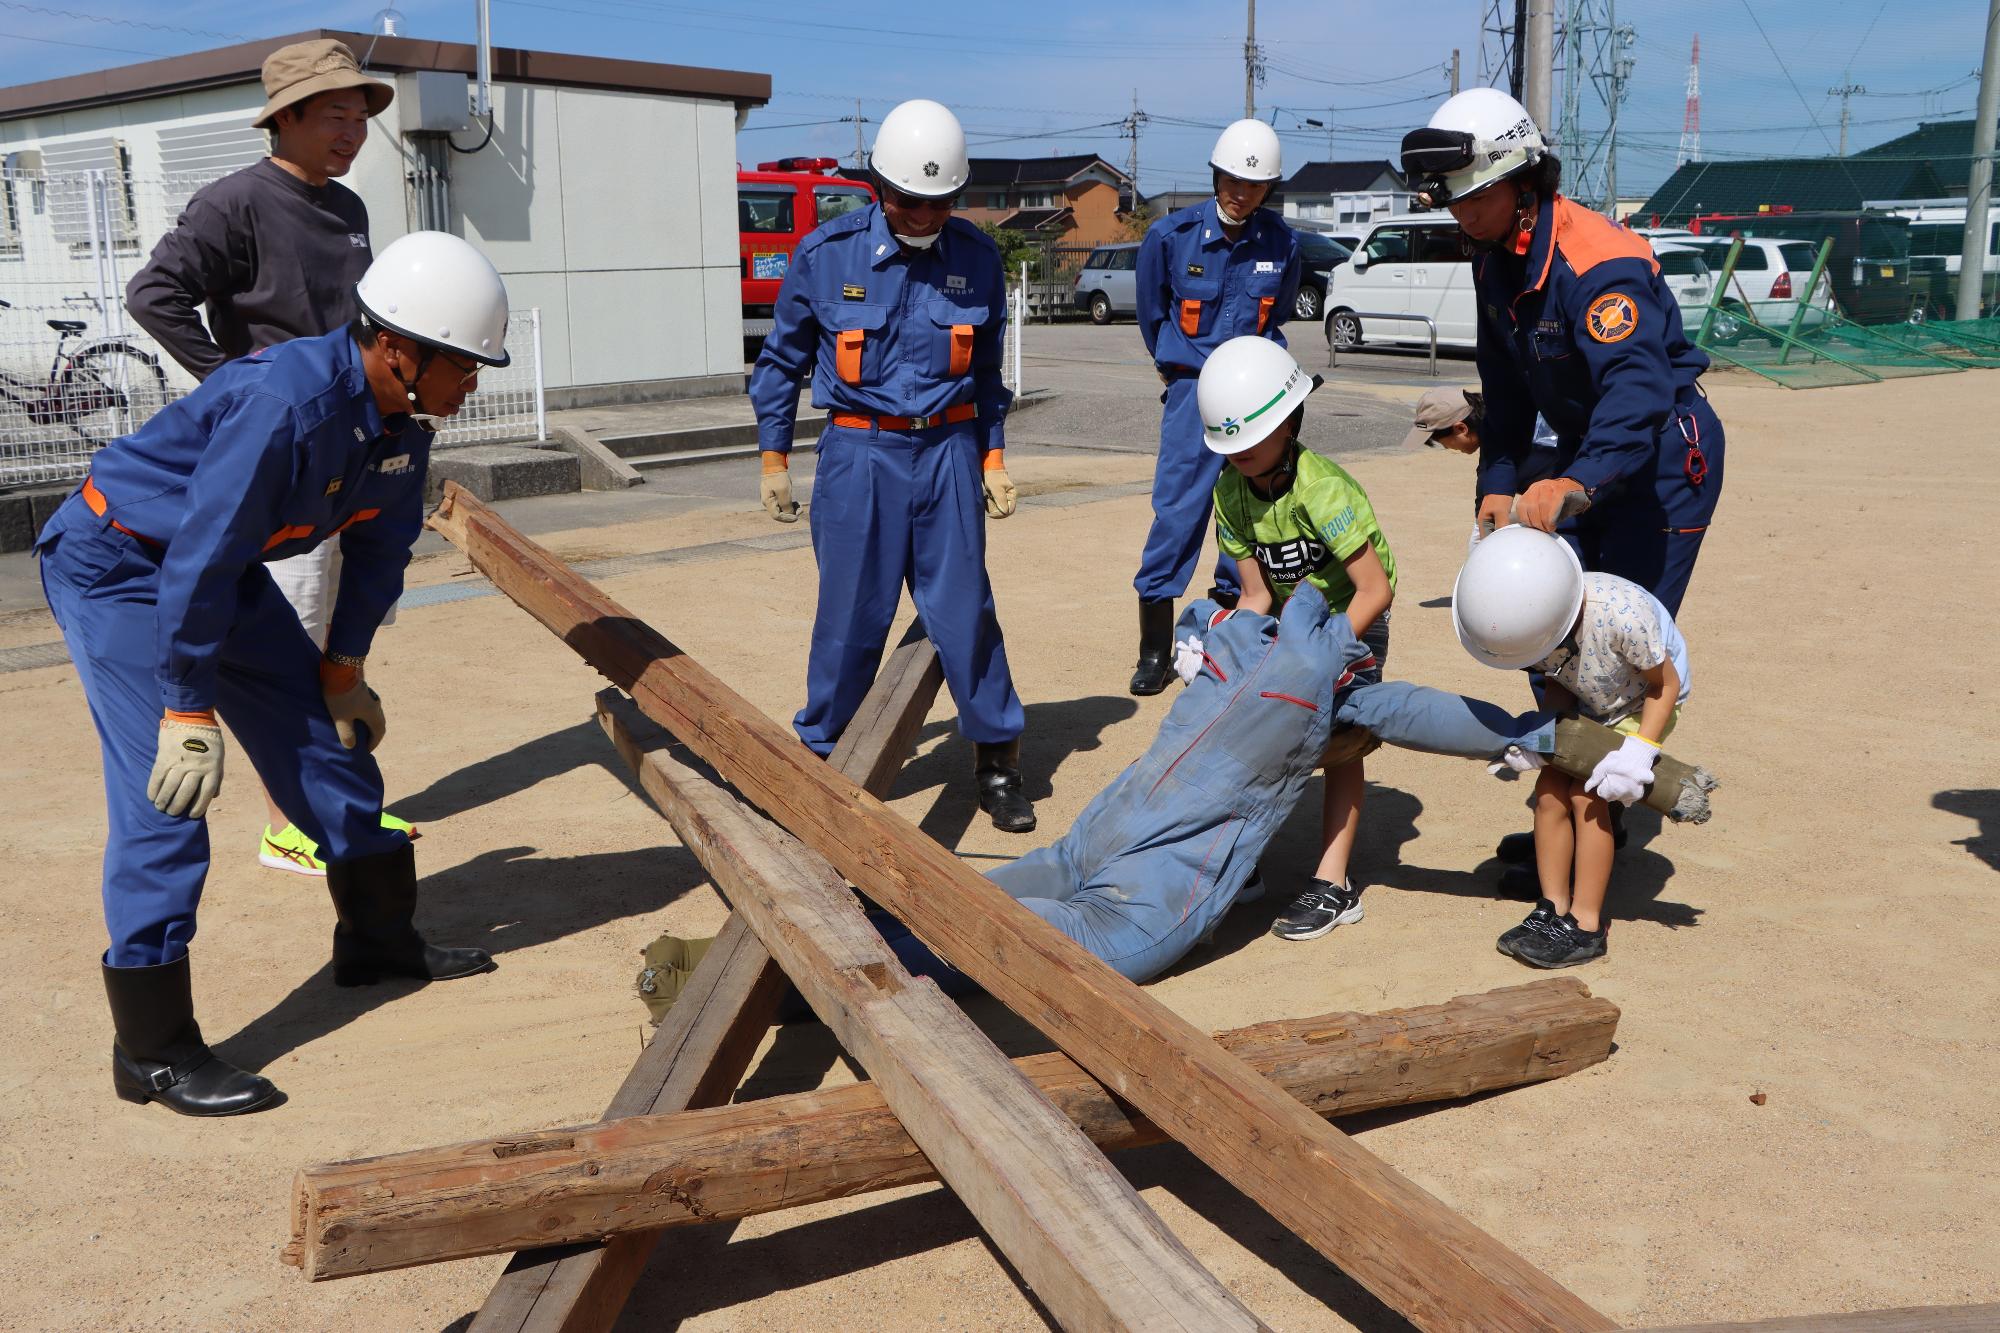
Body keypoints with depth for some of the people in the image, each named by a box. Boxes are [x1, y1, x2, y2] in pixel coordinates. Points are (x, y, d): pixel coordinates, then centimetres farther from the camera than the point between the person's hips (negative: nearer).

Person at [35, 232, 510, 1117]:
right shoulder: (283, 405, -35)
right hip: (118, 565, -8)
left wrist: (344, 668, 8)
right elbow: (199, 560, -31)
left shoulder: (401, 419, -8)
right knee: (164, 795, -13)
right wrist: (188, 711, -25)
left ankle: (379, 937, 30)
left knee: (327, 741, 11)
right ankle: (152, 1051, -5)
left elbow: (379, 546, 6)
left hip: (224, 566, 9)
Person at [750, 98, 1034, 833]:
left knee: (964, 611, 1)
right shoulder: (827, 253, -4)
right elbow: (781, 360, 7)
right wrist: (773, 457, 7)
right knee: (851, 616, 3)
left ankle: (997, 761, 15)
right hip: (859, 453, -1)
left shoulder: (977, 256, 2)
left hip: (948, 451, 1)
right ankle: (820, 757, 20)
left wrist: (993, 456, 11)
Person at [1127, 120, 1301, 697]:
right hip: (1192, 388, -2)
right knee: (1177, 507, -9)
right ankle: (1155, 650, -5)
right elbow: (1152, 314, 11)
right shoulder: (1170, 235, -5)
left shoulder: (1283, 245, 1)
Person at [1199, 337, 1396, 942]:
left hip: (1354, 618, -6)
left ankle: (1333, 886, -3)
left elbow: (1376, 591, -32)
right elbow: (1257, 595, -8)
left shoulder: (1321, 489, -32)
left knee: (1340, 744, -9)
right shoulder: (1230, 493, -12)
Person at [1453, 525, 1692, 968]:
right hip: (1585, 702, 5)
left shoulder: (1621, 614, -42)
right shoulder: (1535, 619, -25)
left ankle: (1586, 926, -6)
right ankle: (1553, 910, 5)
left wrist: (1638, 752, -33)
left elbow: (1665, 684, -23)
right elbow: (1557, 681, -5)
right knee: (1550, 790, -8)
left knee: (1587, 797, -16)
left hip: (1643, 702, -5)